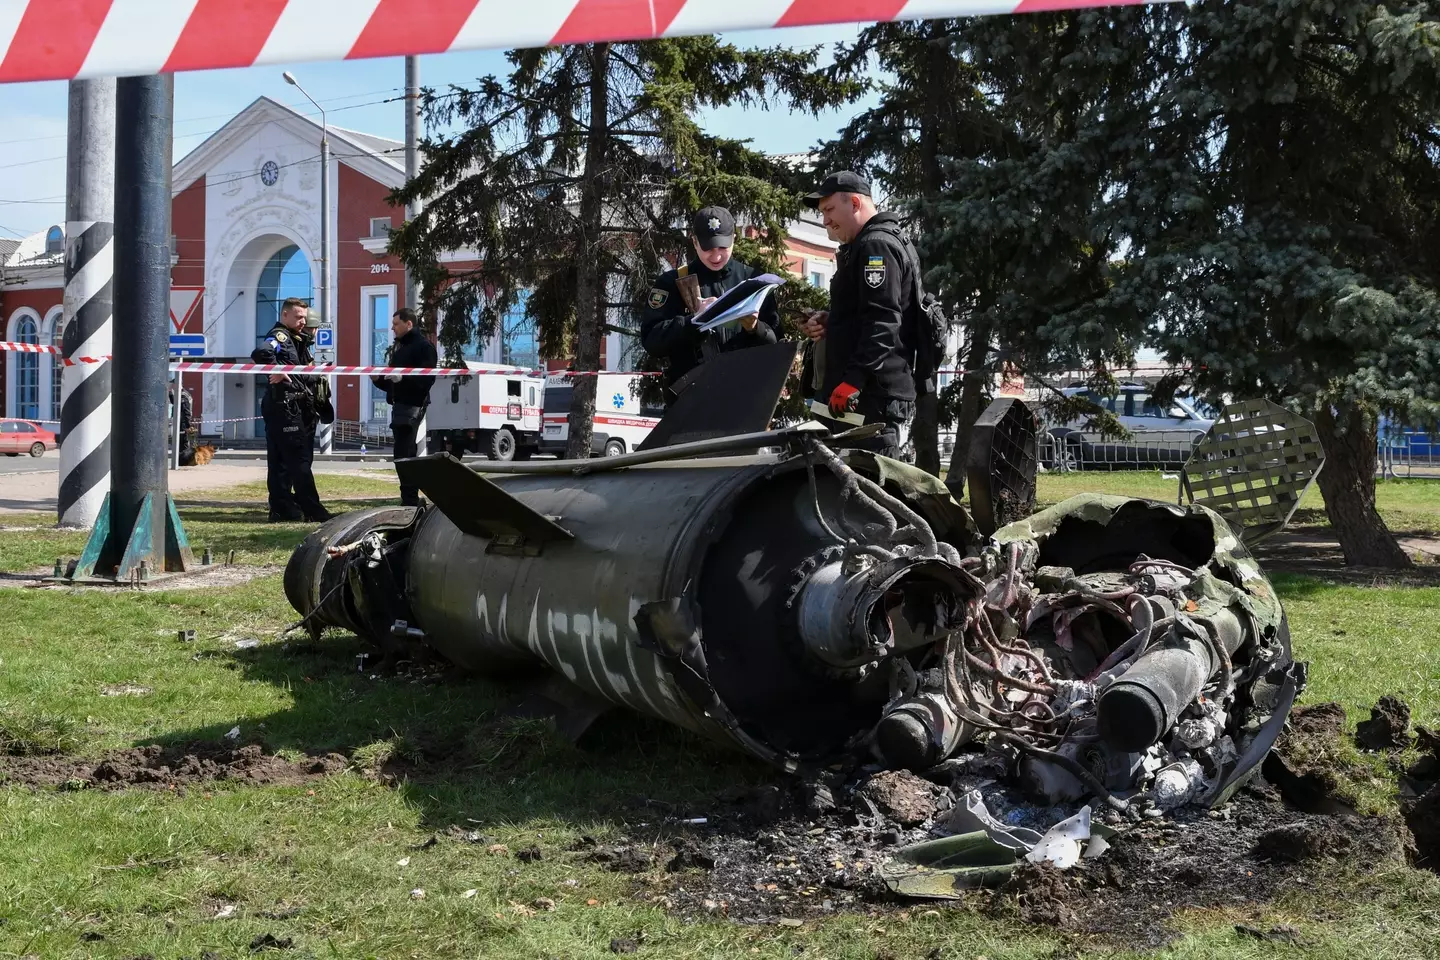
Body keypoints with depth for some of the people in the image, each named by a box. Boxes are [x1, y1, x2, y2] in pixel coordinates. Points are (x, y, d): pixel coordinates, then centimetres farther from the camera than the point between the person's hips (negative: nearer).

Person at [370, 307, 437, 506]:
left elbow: (427, 379, -18)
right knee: (406, 455, 11)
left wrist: (402, 378, -28)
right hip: (399, 406, 10)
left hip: (412, 407, -10)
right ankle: (410, 500, 16)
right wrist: (379, 379, 5)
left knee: (404, 455, -15)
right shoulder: (398, 348, 21)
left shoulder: (423, 346, -7)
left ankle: (410, 501, -14)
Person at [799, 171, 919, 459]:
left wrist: (853, 380, -27)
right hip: (873, 394, 11)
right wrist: (826, 320, 15)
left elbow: (882, 321, -21)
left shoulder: (876, 246, -10)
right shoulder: (863, 247, 24)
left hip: (874, 396, -11)